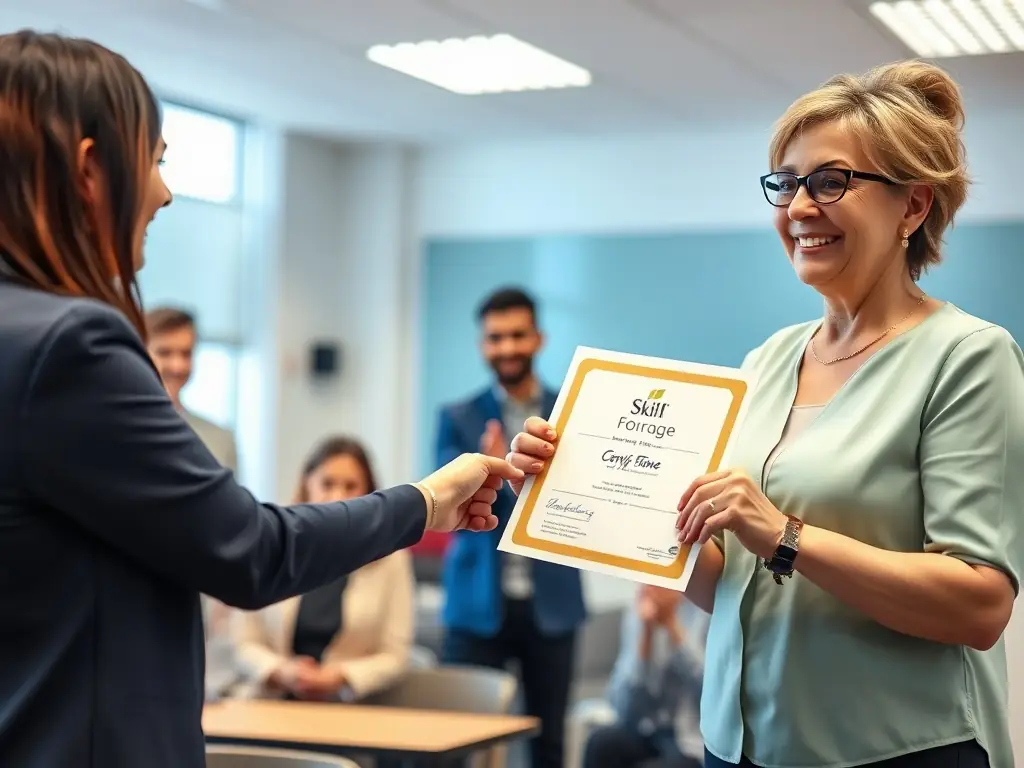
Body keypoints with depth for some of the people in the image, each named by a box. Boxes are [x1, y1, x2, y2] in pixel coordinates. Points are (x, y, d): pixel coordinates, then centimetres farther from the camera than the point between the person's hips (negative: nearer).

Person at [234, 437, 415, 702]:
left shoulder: (389, 558, 0)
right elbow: (245, 643, 6)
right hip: (275, 703, 1)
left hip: (353, 707, -1)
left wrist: (342, 677, -13)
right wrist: (280, 672, -12)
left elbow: (395, 655, 1)